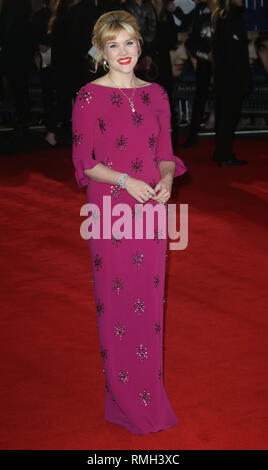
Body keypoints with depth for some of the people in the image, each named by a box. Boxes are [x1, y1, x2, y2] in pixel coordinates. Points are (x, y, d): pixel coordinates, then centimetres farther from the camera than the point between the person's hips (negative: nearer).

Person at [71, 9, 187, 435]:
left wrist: (167, 179, -8)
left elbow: (166, 153, 13)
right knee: (116, 303, 3)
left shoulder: (155, 94, 8)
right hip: (110, 210, -4)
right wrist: (125, 181, -18)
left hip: (152, 210, 4)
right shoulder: (90, 97, -5)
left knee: (150, 301, 10)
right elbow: (83, 163, -5)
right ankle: (125, 399, 16)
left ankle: (152, 392, 24)